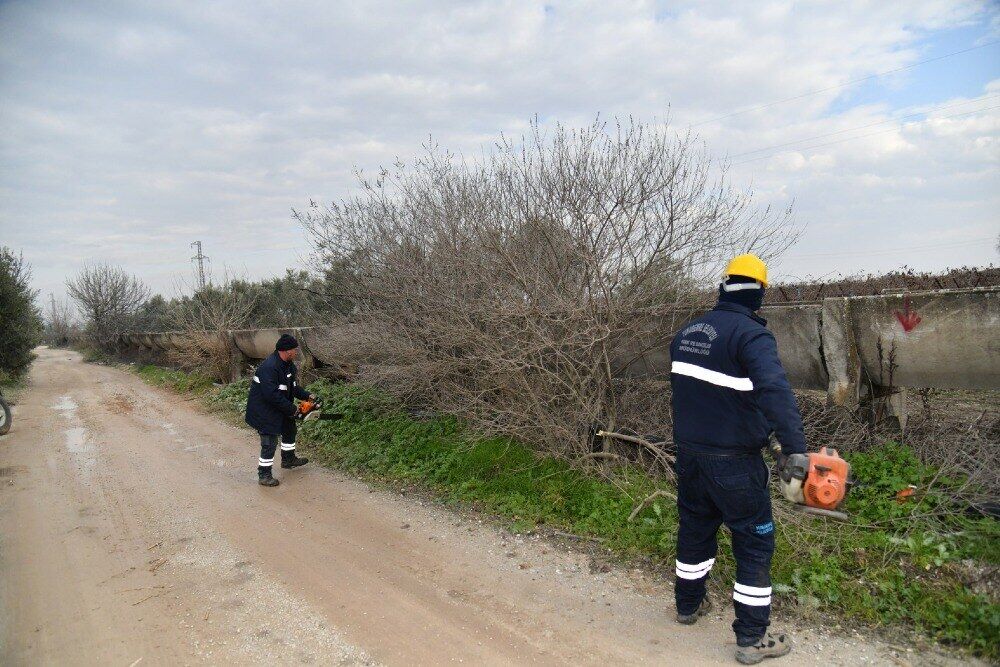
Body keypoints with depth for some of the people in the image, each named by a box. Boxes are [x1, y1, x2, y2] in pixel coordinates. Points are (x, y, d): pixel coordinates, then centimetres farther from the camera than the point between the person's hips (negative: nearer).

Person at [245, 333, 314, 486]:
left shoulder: (288, 365, 1)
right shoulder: (269, 367, -30)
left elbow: (293, 386, 13)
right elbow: (272, 395, -33)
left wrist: (307, 396, -1)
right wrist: (291, 409, -25)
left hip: (279, 407, 10)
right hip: (263, 410, -10)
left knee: (289, 429, 24)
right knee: (269, 442, -8)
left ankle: (288, 459, 44)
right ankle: (264, 475, 5)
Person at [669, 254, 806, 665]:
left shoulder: (687, 333, 6)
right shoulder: (752, 335, -18)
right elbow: (774, 391, -34)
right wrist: (796, 451, -41)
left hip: (688, 453, 7)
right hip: (733, 462, -7)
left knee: (694, 527, 23)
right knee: (755, 542, 8)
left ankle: (688, 605, 40)